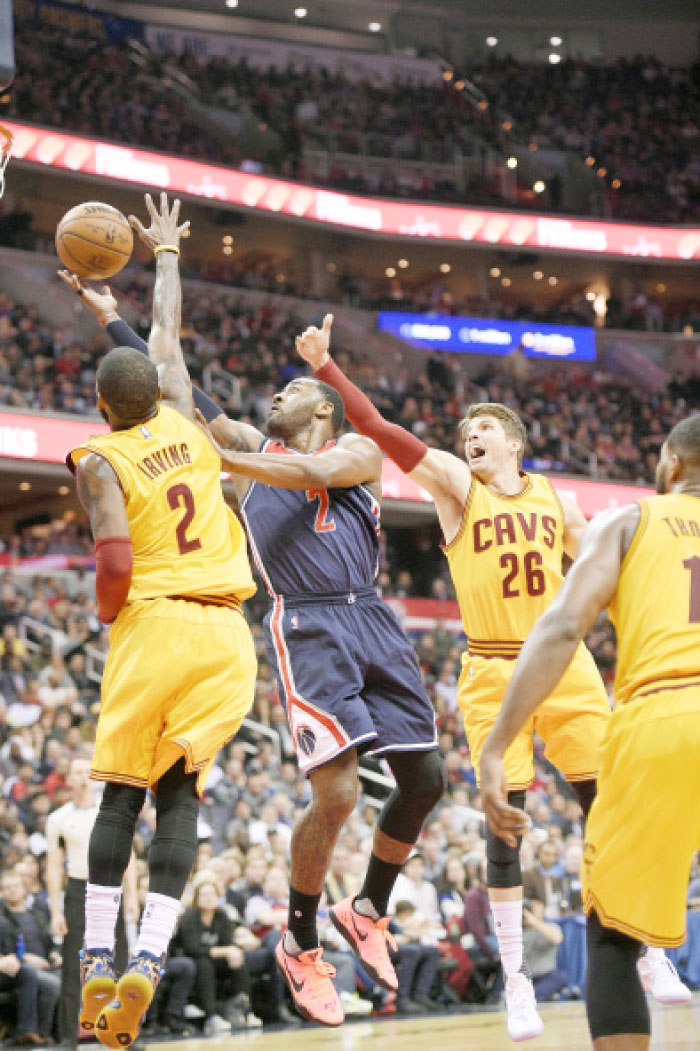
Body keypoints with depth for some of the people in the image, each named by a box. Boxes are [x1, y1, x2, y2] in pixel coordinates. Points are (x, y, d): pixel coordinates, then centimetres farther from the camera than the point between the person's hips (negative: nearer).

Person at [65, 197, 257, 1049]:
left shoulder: (100, 459, -2)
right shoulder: (181, 420, 11)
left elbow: (115, 562, -16)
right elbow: (166, 334, 29)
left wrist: (107, 615, 5)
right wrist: (167, 254, 44)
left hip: (154, 626, -3)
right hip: (226, 633, 3)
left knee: (123, 792, 8)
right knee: (180, 793, 3)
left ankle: (98, 959, 4)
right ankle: (148, 956, -10)